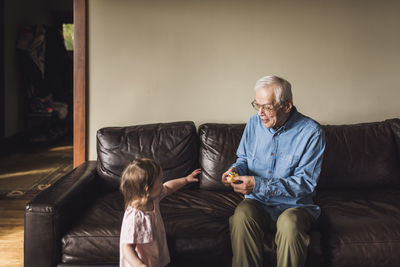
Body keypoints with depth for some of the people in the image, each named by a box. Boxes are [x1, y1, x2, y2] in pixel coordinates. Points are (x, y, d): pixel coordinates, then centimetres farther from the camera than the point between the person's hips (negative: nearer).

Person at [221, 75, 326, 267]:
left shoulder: (311, 132, -11)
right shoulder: (254, 123, 4)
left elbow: (305, 183, -15)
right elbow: (243, 158, 19)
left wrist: (258, 185, -24)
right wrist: (236, 169, -7)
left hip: (294, 205, -3)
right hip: (257, 203, 3)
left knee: (289, 222, -36)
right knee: (241, 215, -30)